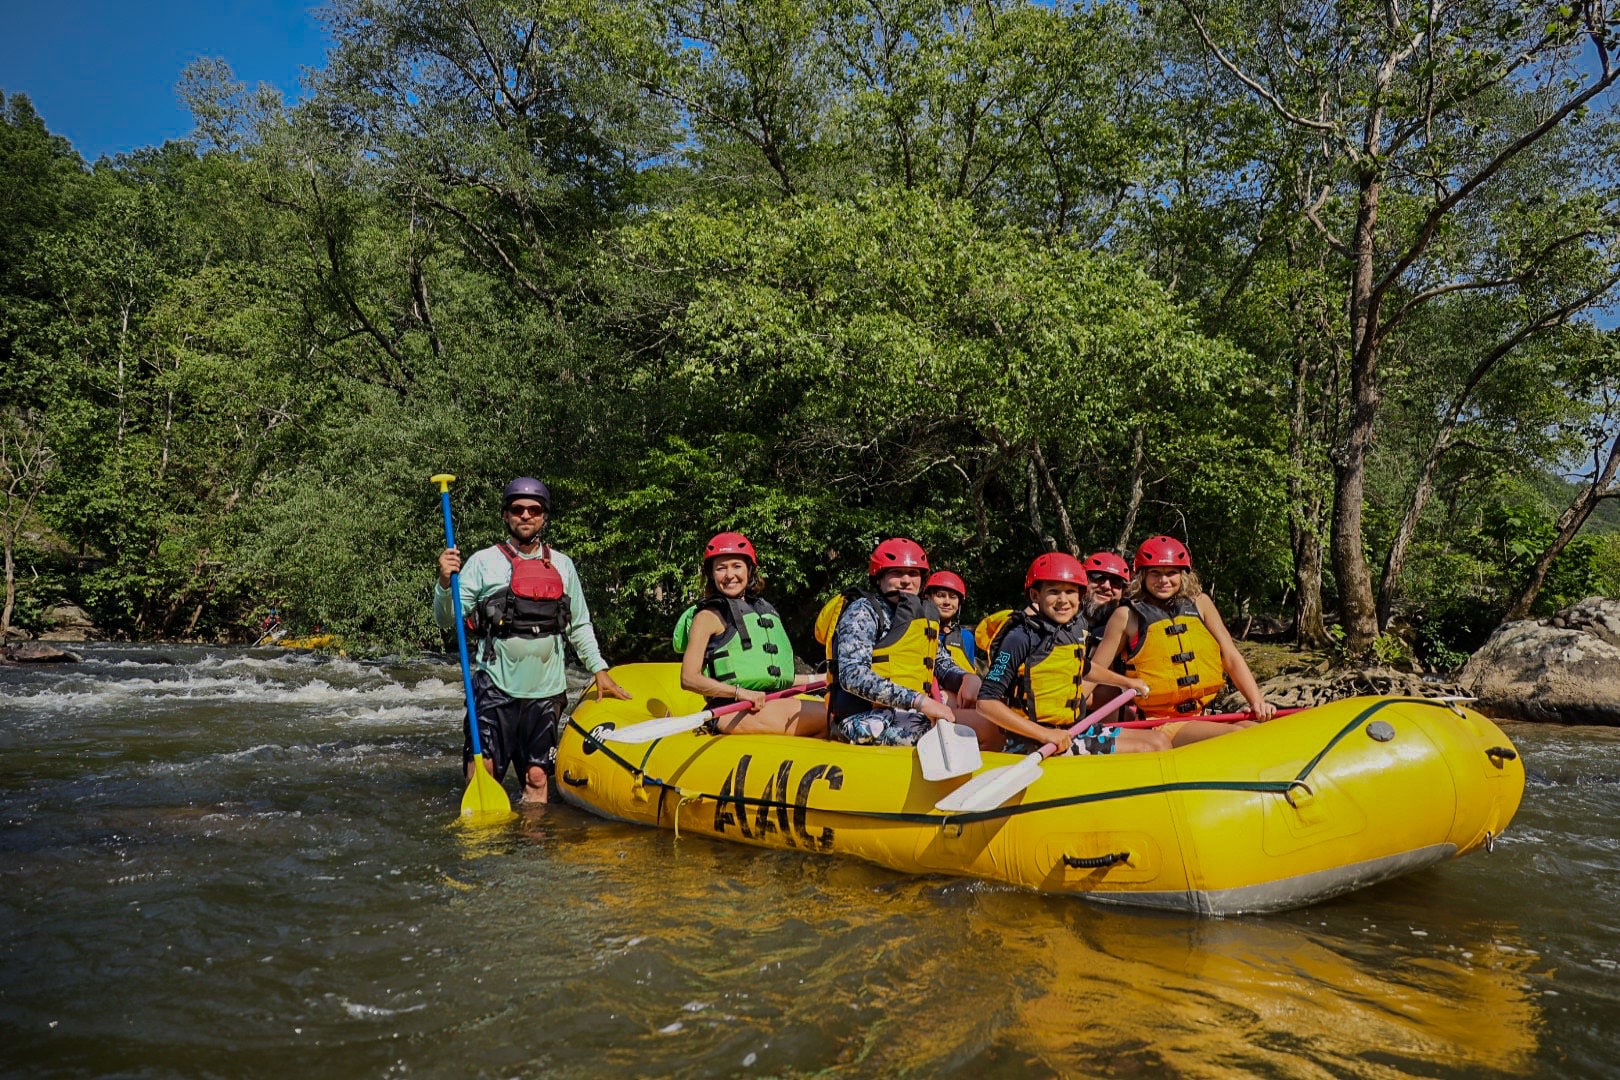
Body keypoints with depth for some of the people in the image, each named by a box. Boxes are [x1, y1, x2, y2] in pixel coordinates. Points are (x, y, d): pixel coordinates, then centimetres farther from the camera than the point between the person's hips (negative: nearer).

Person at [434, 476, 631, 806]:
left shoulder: (562, 565, 11)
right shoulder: (483, 562, 1)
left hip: (546, 692, 3)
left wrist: (599, 670, 14)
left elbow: (579, 626, 19)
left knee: (538, 778, 5)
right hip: (495, 688, -3)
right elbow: (447, 620, -3)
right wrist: (444, 582, -20)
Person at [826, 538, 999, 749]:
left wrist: (967, 678, 1)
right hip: (870, 721, -8)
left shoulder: (923, 614, 20)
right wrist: (919, 701, -23)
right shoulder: (863, 611, -4)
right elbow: (853, 676, -17)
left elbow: (942, 664, 26)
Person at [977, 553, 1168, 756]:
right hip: (1035, 747, -8)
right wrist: (1045, 734, -25)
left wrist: (1126, 682, 45)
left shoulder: (1076, 629, 8)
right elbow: (986, 702, -20)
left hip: (1074, 730, 8)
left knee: (1161, 741, 6)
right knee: (1145, 751, -12)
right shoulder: (1021, 638, -16)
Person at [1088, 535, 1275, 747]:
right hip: (1155, 727, -5)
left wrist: (1258, 702, -5)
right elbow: (1093, 672, 1)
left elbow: (1231, 658, 10)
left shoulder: (1199, 604, 11)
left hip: (1201, 719, 5)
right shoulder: (1127, 616, 0)